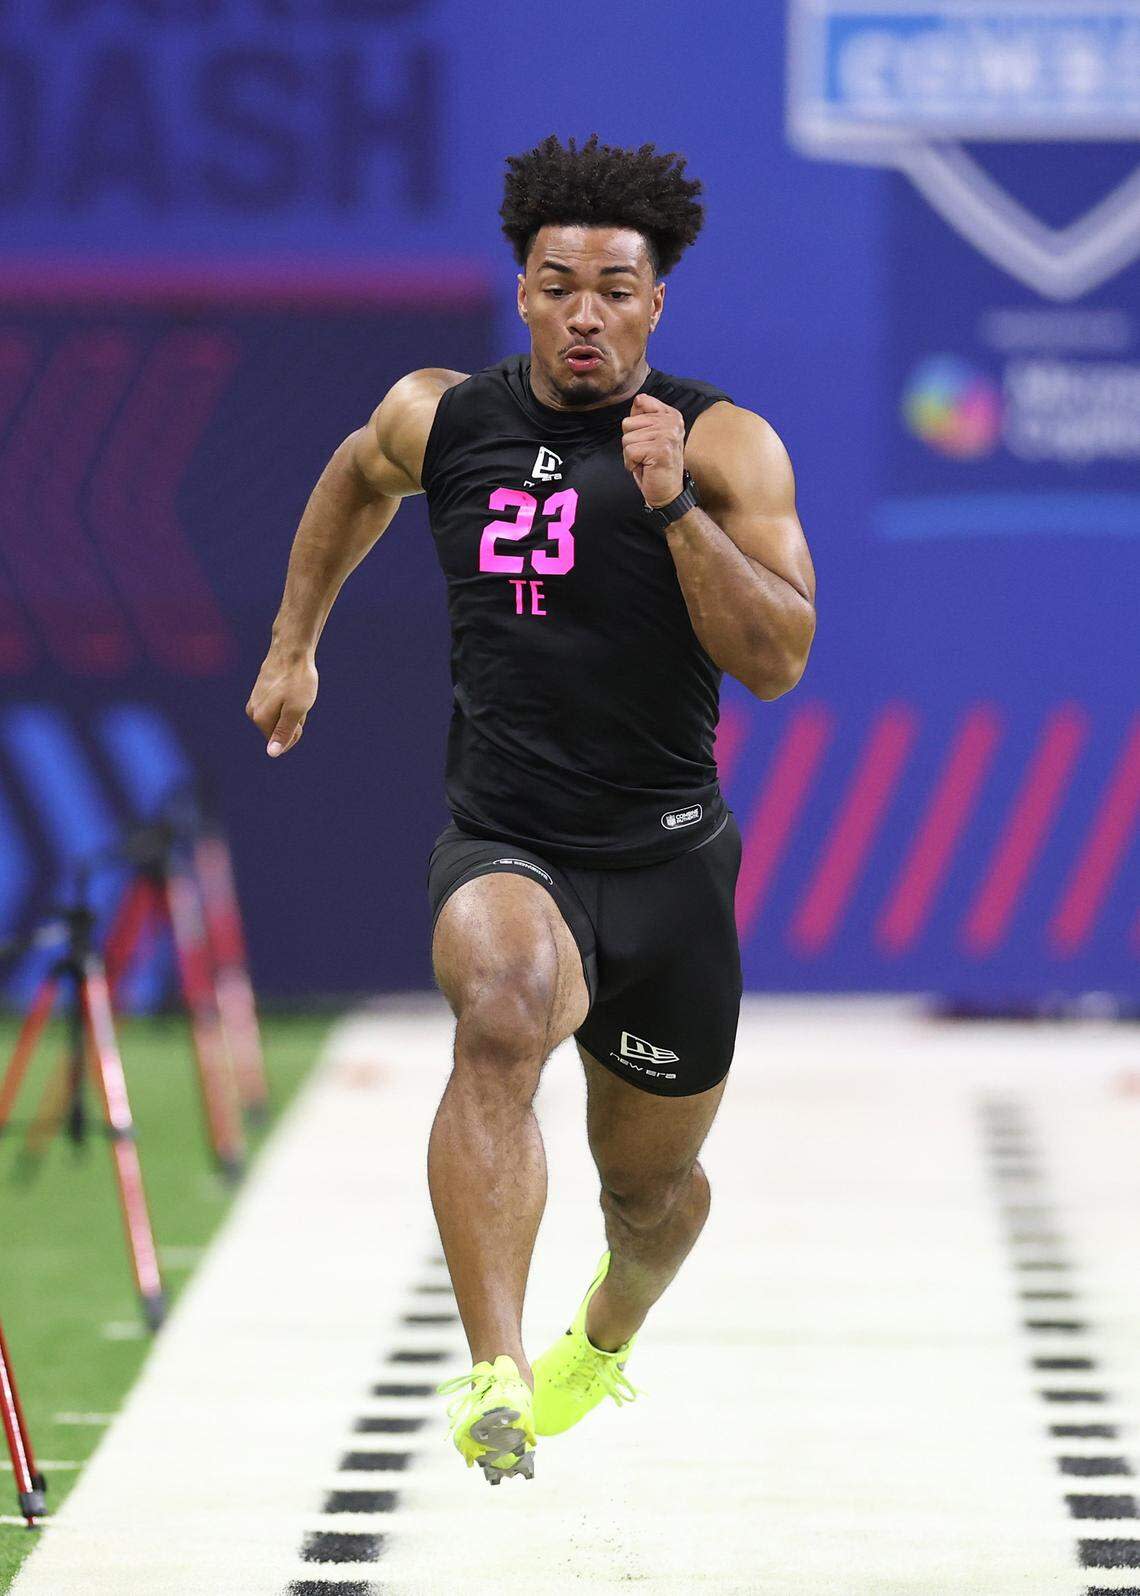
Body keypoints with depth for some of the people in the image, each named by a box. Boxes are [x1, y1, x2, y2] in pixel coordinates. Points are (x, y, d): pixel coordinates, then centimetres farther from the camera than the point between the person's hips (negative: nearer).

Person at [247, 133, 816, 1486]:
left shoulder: (726, 446, -7)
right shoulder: (440, 419, 1)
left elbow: (778, 660, -17)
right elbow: (359, 478, 26)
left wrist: (675, 508, -26)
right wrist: (294, 641, 28)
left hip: (667, 864, 1)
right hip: (502, 849, -1)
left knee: (652, 1178, 17)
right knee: (507, 1008, -36)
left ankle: (603, 1340, 56)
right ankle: (492, 1379, -47)